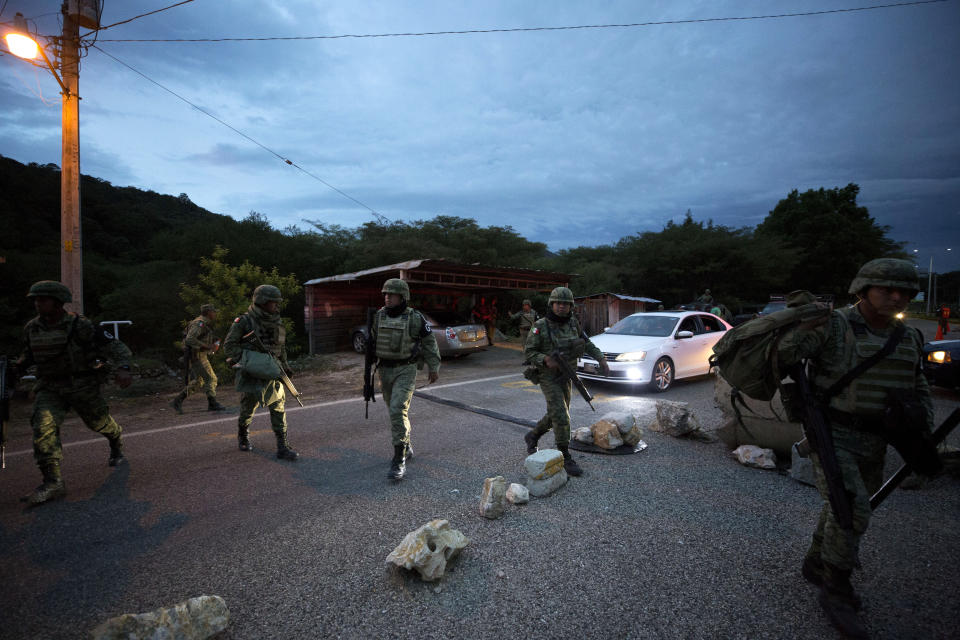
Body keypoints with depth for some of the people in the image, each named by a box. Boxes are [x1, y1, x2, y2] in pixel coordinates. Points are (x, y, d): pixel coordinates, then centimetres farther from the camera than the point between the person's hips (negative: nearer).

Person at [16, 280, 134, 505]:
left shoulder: (79, 326, -16)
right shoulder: (31, 328, 2)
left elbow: (116, 347, -19)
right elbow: (28, 354, 20)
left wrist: (123, 368, -37)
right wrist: (19, 364, -4)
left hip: (82, 386, -4)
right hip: (50, 388, 4)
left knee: (99, 422, 13)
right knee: (43, 426, -17)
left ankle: (117, 445, 47)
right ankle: (53, 482, -16)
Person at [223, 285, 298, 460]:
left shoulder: (277, 322, 8)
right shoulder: (244, 322, -8)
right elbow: (229, 345, -7)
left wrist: (285, 366, 13)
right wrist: (245, 359, -18)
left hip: (271, 372, 4)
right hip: (251, 373, -4)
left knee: (278, 407, -3)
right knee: (248, 408, 12)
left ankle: (283, 447, -1)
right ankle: (243, 436, 41)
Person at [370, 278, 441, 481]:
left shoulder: (415, 318, -10)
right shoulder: (379, 316, 3)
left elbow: (429, 342, -1)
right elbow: (373, 340, 15)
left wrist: (434, 367, 3)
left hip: (406, 370, -5)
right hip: (385, 369, 6)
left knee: (398, 411, -17)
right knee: (395, 411, 16)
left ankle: (399, 460, -9)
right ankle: (406, 447, 36)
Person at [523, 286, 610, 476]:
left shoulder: (572, 322, -1)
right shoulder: (541, 326, -17)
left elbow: (585, 342, 13)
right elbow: (528, 352, -12)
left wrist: (601, 358, 3)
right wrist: (546, 360, -30)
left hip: (566, 377, 6)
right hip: (549, 377, -6)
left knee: (557, 415, 15)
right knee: (561, 417, -12)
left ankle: (532, 436, 38)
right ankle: (566, 458, 2)